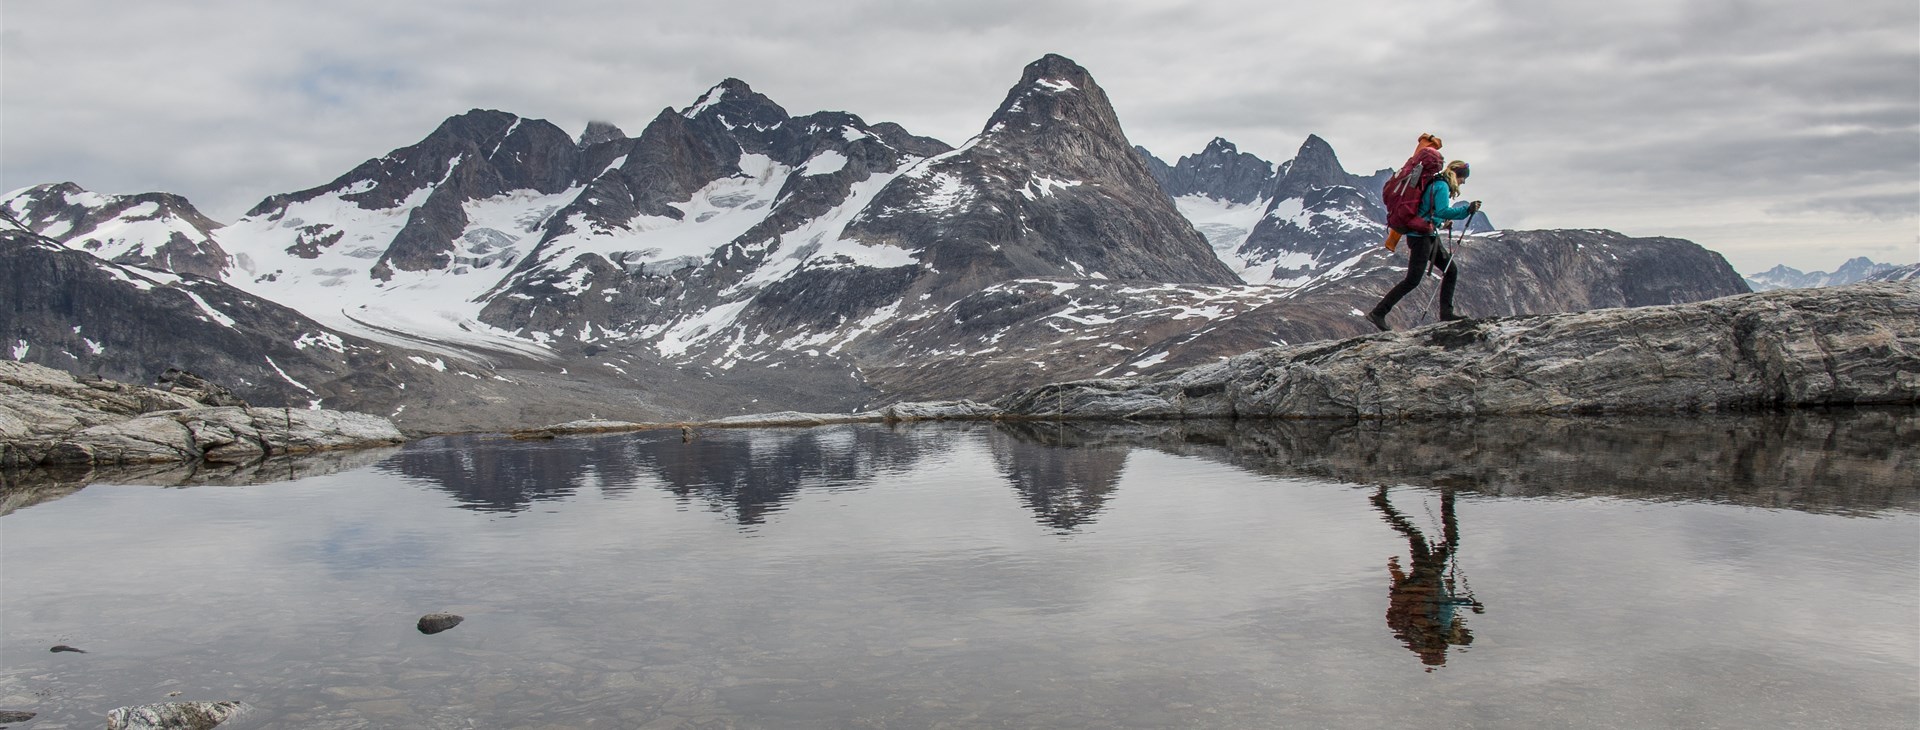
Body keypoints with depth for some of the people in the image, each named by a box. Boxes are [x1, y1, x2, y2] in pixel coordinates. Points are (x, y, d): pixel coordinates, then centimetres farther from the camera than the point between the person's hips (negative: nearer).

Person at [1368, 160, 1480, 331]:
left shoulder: (1436, 184, 16)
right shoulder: (1442, 186, -13)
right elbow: (1442, 211, -26)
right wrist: (1467, 210, -26)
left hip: (1430, 236, 11)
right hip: (1421, 236, -11)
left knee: (1451, 270, 11)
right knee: (1412, 280, -10)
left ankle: (1446, 312, 12)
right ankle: (1377, 313, -10)